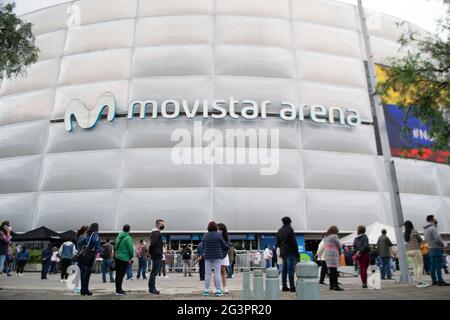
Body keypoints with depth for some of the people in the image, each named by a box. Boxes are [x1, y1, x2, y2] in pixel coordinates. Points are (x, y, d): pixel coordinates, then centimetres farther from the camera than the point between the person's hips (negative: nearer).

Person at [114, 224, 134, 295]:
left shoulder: (118, 237, 9)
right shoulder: (128, 238, -13)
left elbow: (115, 247, 14)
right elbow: (130, 249, -13)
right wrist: (131, 257, 1)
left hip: (117, 257, 7)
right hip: (124, 259, -7)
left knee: (118, 274, 14)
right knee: (121, 275, -3)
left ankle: (118, 289, 24)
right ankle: (118, 291, -1)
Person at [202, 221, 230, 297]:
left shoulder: (205, 235, 2)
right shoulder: (219, 235, -8)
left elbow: (204, 246, 8)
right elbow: (223, 245, -2)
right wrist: (228, 248, 18)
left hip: (208, 257, 3)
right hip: (217, 256, -3)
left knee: (207, 273, 6)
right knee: (217, 273, 0)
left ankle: (206, 291, 8)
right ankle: (218, 291, 0)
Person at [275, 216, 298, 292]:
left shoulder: (279, 230, 12)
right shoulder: (289, 229, -10)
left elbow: (278, 243, 16)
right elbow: (294, 241, -13)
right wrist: (296, 252, -8)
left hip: (283, 252, 7)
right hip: (290, 252, -7)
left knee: (284, 269, 10)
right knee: (290, 270, -6)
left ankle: (284, 286, 13)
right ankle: (292, 287, -5)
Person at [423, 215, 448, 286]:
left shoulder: (425, 229, 14)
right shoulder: (433, 228, -15)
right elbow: (437, 239, -22)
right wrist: (443, 244, -3)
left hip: (431, 249, 9)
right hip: (437, 248, -9)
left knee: (433, 265, 8)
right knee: (438, 266, -7)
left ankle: (434, 281, 10)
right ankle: (440, 281, -6)